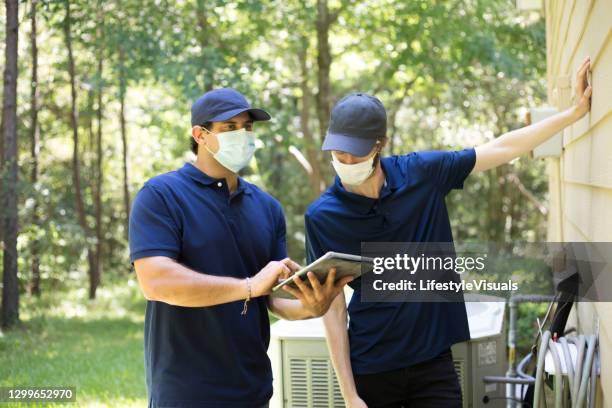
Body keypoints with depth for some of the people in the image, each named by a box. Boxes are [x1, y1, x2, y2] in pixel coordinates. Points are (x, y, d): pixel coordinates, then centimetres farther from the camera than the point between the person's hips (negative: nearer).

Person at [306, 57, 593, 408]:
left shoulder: (420, 174, -5)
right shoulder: (322, 217, -9)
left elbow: (501, 149, 4)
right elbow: (333, 309, -7)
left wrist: (576, 111, 3)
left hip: (434, 362, 1)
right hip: (372, 371, -1)